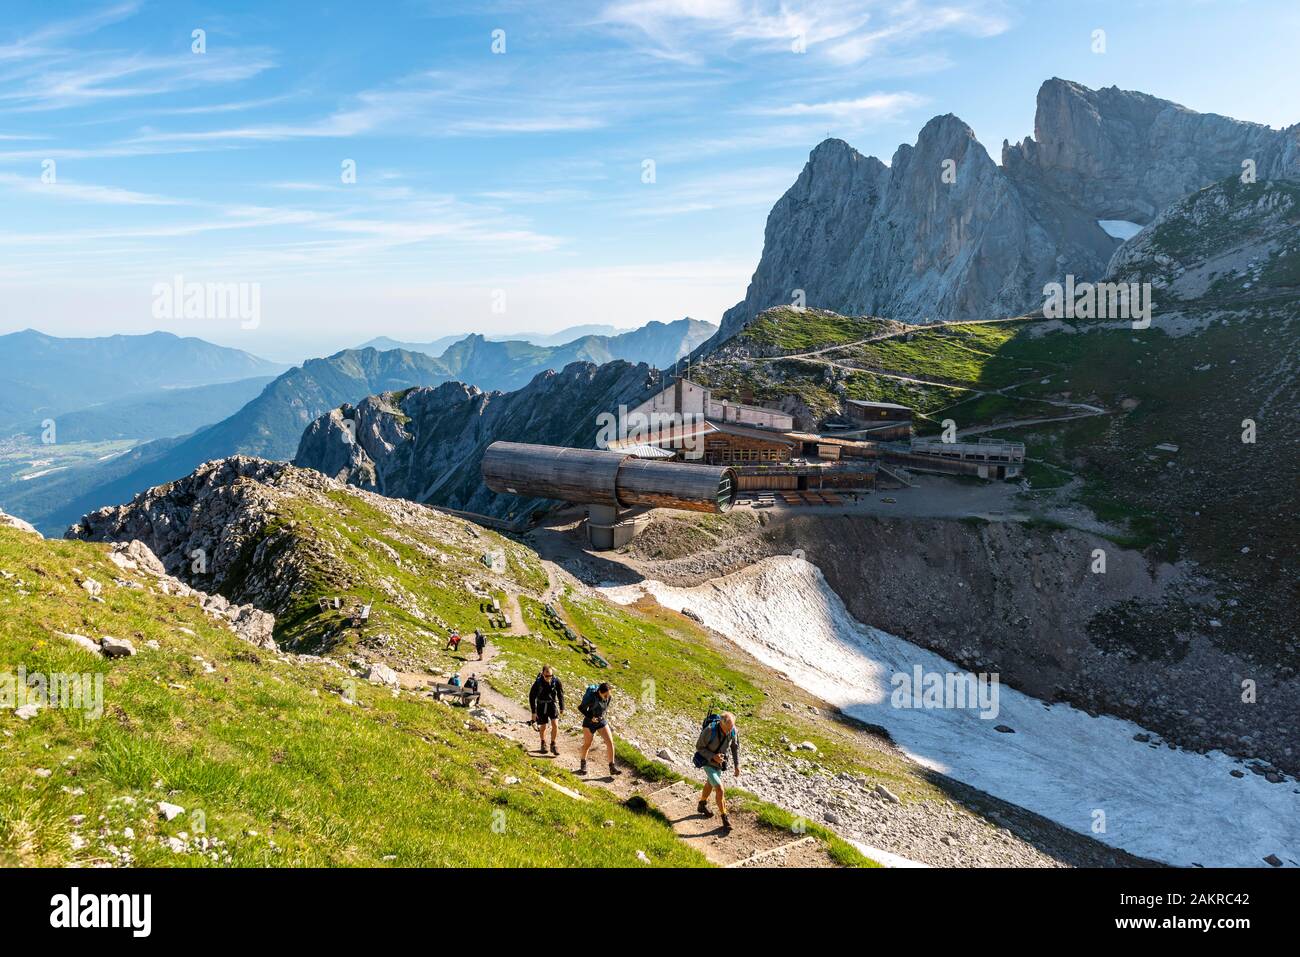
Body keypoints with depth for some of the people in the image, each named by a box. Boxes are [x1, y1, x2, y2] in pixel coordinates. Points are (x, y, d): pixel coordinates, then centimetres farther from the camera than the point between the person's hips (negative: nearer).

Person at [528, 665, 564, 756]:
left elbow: (560, 694, 1)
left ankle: (553, 745, 2)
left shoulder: (556, 681, -15)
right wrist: (533, 712, -7)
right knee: (543, 727, 8)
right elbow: (532, 696, -8)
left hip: (552, 704, 1)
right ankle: (543, 744, 32)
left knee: (555, 725, -14)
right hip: (541, 706, 0)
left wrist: (562, 708, 5)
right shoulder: (538, 683, -19)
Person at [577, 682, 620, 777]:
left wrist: (606, 714, 2)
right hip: (589, 722, -4)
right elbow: (581, 708, -16)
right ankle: (583, 765, 32)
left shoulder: (609, 696, -10)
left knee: (610, 742, -8)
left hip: (602, 721, 4)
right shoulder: (591, 697, -27)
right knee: (587, 744, 9)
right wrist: (591, 717, -20)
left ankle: (612, 767, -2)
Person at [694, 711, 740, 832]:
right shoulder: (710, 730, -37)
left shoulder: (733, 730, -22)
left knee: (710, 784, 28)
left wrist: (737, 765, -5)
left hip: (719, 761, 6)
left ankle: (702, 805, 53)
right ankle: (725, 818, 5)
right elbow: (699, 747, -21)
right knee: (720, 789, -12)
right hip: (707, 762, -6)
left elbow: (735, 746, -3)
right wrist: (713, 756, -34)